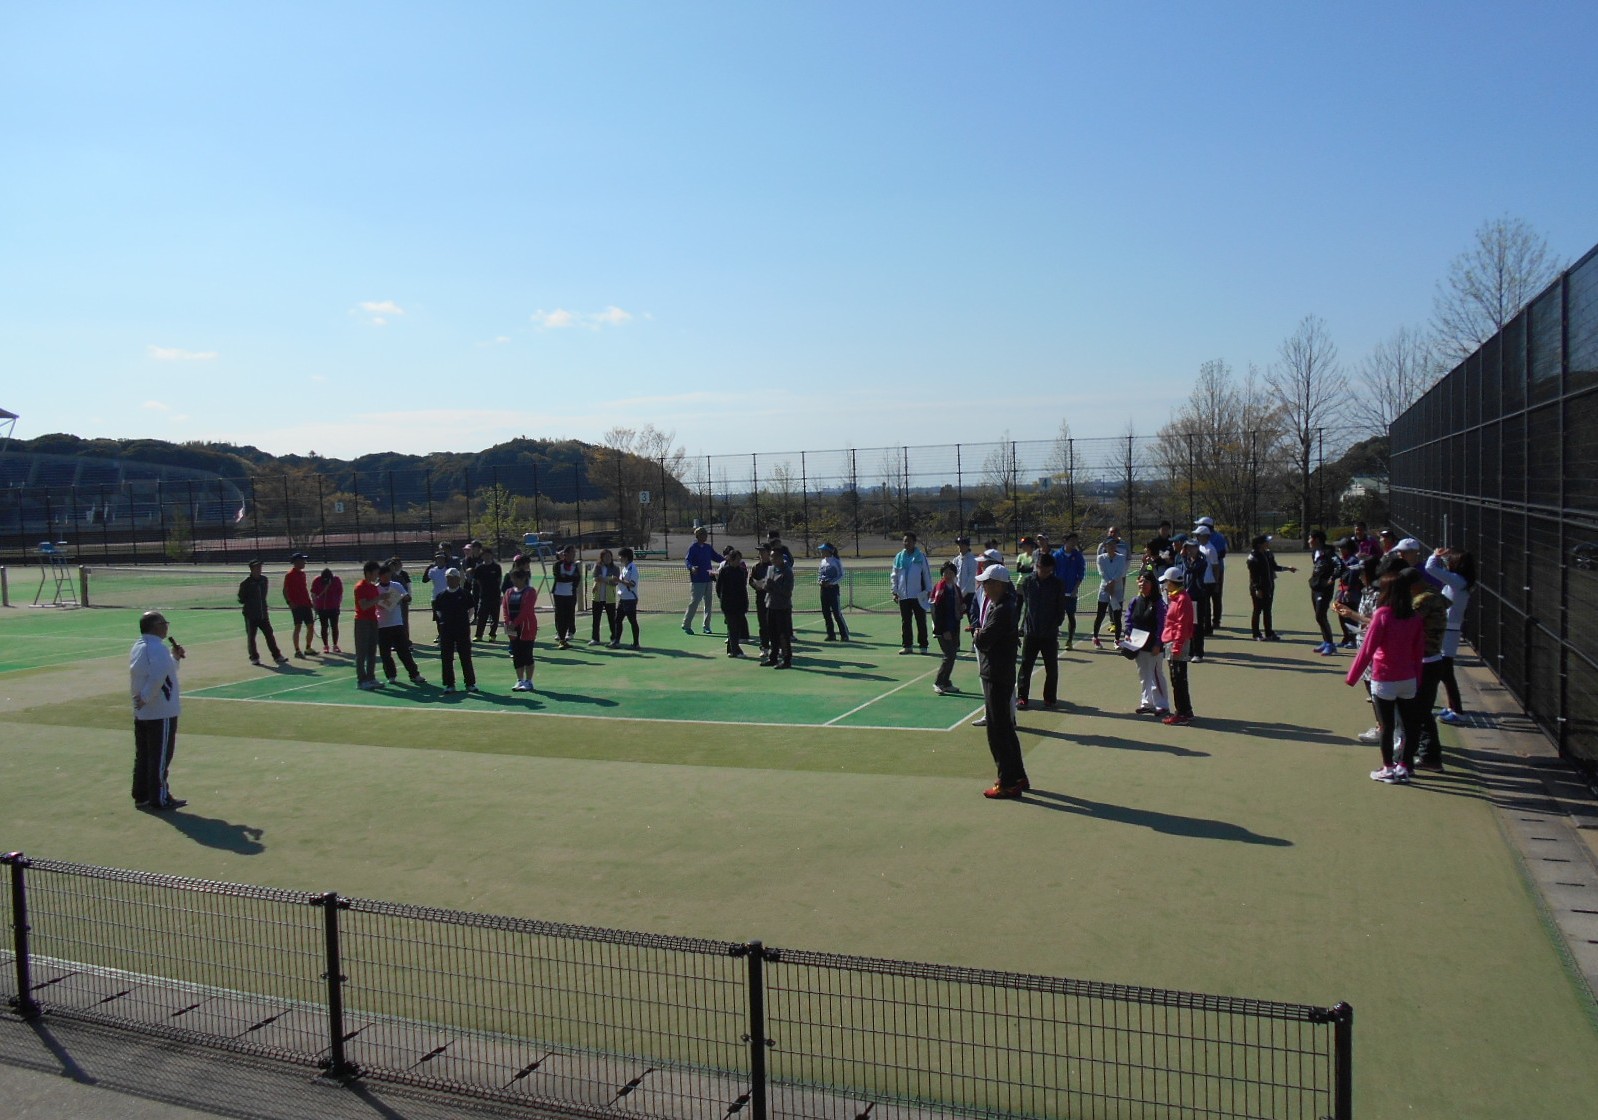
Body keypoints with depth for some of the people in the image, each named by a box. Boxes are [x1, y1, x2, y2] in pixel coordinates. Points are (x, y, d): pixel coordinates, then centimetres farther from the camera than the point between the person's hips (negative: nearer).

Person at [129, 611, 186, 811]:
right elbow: (158, 677, -33)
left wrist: (174, 658, 12)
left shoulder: (137, 647, 12)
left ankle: (141, 796, 23)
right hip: (161, 712, -9)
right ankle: (160, 800, 6)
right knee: (161, 757, 0)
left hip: (141, 713, 9)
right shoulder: (157, 648, -18)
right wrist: (146, 698, -21)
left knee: (142, 756, 16)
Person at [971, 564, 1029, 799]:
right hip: (997, 673, 10)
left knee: (997, 730, -3)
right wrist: (980, 636, -6)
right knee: (1005, 728, 19)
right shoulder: (1000, 605, 12)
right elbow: (983, 639, 14)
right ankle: (1018, 776, 28)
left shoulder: (1002, 611, -21)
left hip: (997, 677, -10)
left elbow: (982, 641, -23)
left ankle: (1008, 784, 4)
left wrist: (977, 636, -4)